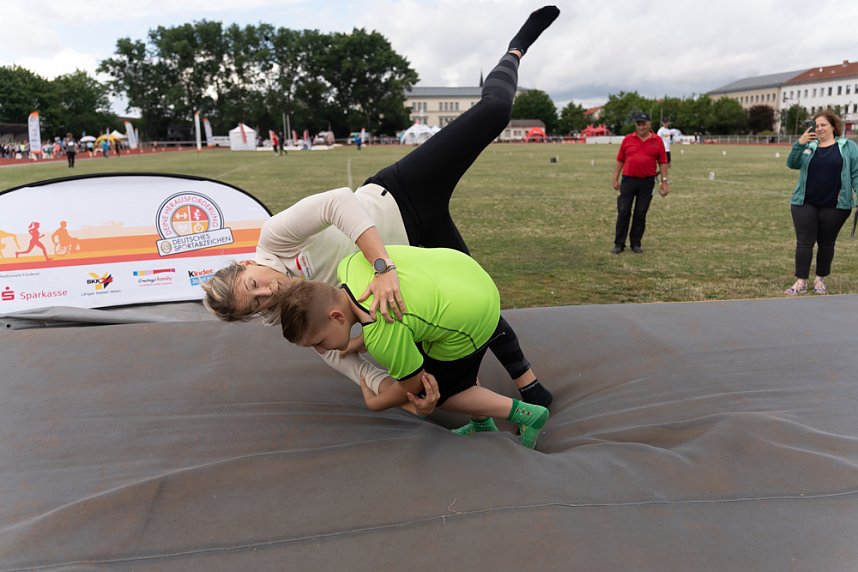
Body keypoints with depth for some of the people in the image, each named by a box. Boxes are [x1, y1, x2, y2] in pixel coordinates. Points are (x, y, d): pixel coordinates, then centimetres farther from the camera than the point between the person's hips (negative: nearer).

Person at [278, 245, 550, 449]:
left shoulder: (382, 336, -33)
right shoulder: (348, 266, -14)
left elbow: (412, 384, -15)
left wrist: (374, 403, 4)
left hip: (471, 320, -9)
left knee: (436, 392, 10)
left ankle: (525, 414, 14)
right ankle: (482, 424, 35)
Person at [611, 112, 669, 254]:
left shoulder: (657, 141, 3)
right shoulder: (627, 139, 5)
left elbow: (662, 162, 4)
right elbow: (620, 160, 7)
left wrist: (664, 181, -1)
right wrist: (615, 179, 2)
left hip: (647, 182, 0)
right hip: (628, 180, 0)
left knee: (641, 214, 6)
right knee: (623, 213, 0)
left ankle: (636, 243, 16)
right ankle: (619, 244, 7)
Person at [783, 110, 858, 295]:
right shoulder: (808, 146, 8)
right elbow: (792, 163, -5)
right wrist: (799, 144, -21)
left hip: (834, 206, -1)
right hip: (805, 204, 1)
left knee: (826, 243, 10)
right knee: (804, 242, -1)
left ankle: (820, 279, 23)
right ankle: (801, 282, 2)